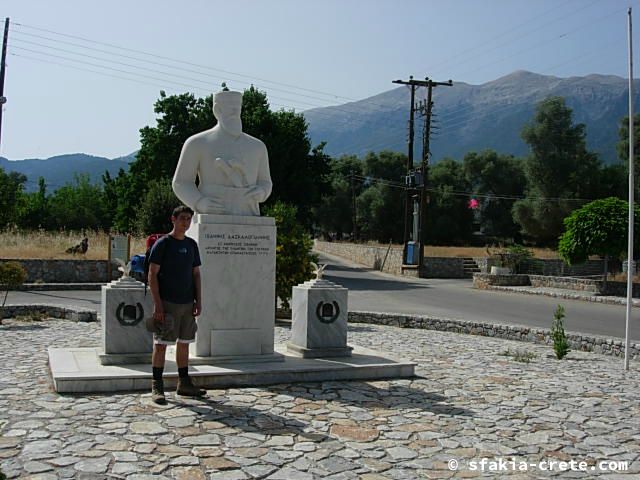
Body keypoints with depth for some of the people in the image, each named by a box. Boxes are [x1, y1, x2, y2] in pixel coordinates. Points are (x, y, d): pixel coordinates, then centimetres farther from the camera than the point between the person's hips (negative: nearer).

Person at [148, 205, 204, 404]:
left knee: (184, 343, 11)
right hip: (167, 303, -6)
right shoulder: (162, 243, -5)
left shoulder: (192, 244, 12)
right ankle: (157, 387, 5)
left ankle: (184, 384, 19)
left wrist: (199, 301, 8)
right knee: (161, 344, -2)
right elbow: (152, 274, -8)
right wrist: (157, 304, -14)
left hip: (187, 303, 6)